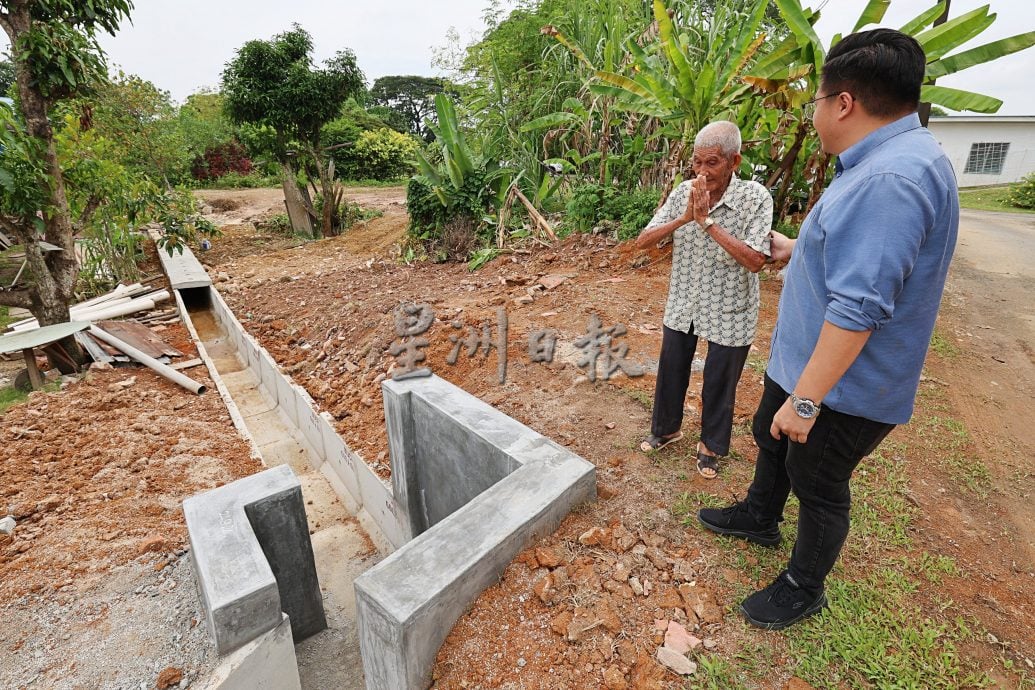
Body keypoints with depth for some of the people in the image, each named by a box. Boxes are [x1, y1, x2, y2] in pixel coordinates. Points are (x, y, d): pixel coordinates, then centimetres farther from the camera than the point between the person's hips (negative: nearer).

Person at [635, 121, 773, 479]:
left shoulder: (755, 197, -16)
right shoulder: (684, 192, -5)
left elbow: (754, 260, -25)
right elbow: (643, 240, -10)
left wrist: (707, 221, -27)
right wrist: (684, 218, -25)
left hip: (729, 312, -3)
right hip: (682, 305, 4)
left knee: (719, 383, 12)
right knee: (671, 371, 18)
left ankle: (710, 444, 37)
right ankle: (666, 428, 43)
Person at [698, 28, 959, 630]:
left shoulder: (890, 179, -29)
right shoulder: (884, 161, 6)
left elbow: (857, 309, -33)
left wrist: (806, 399, -28)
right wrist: (796, 248, 34)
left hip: (843, 385, -10)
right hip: (804, 358, 10)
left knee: (817, 484, 10)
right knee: (771, 438, 26)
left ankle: (804, 589, 35)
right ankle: (760, 518, 52)